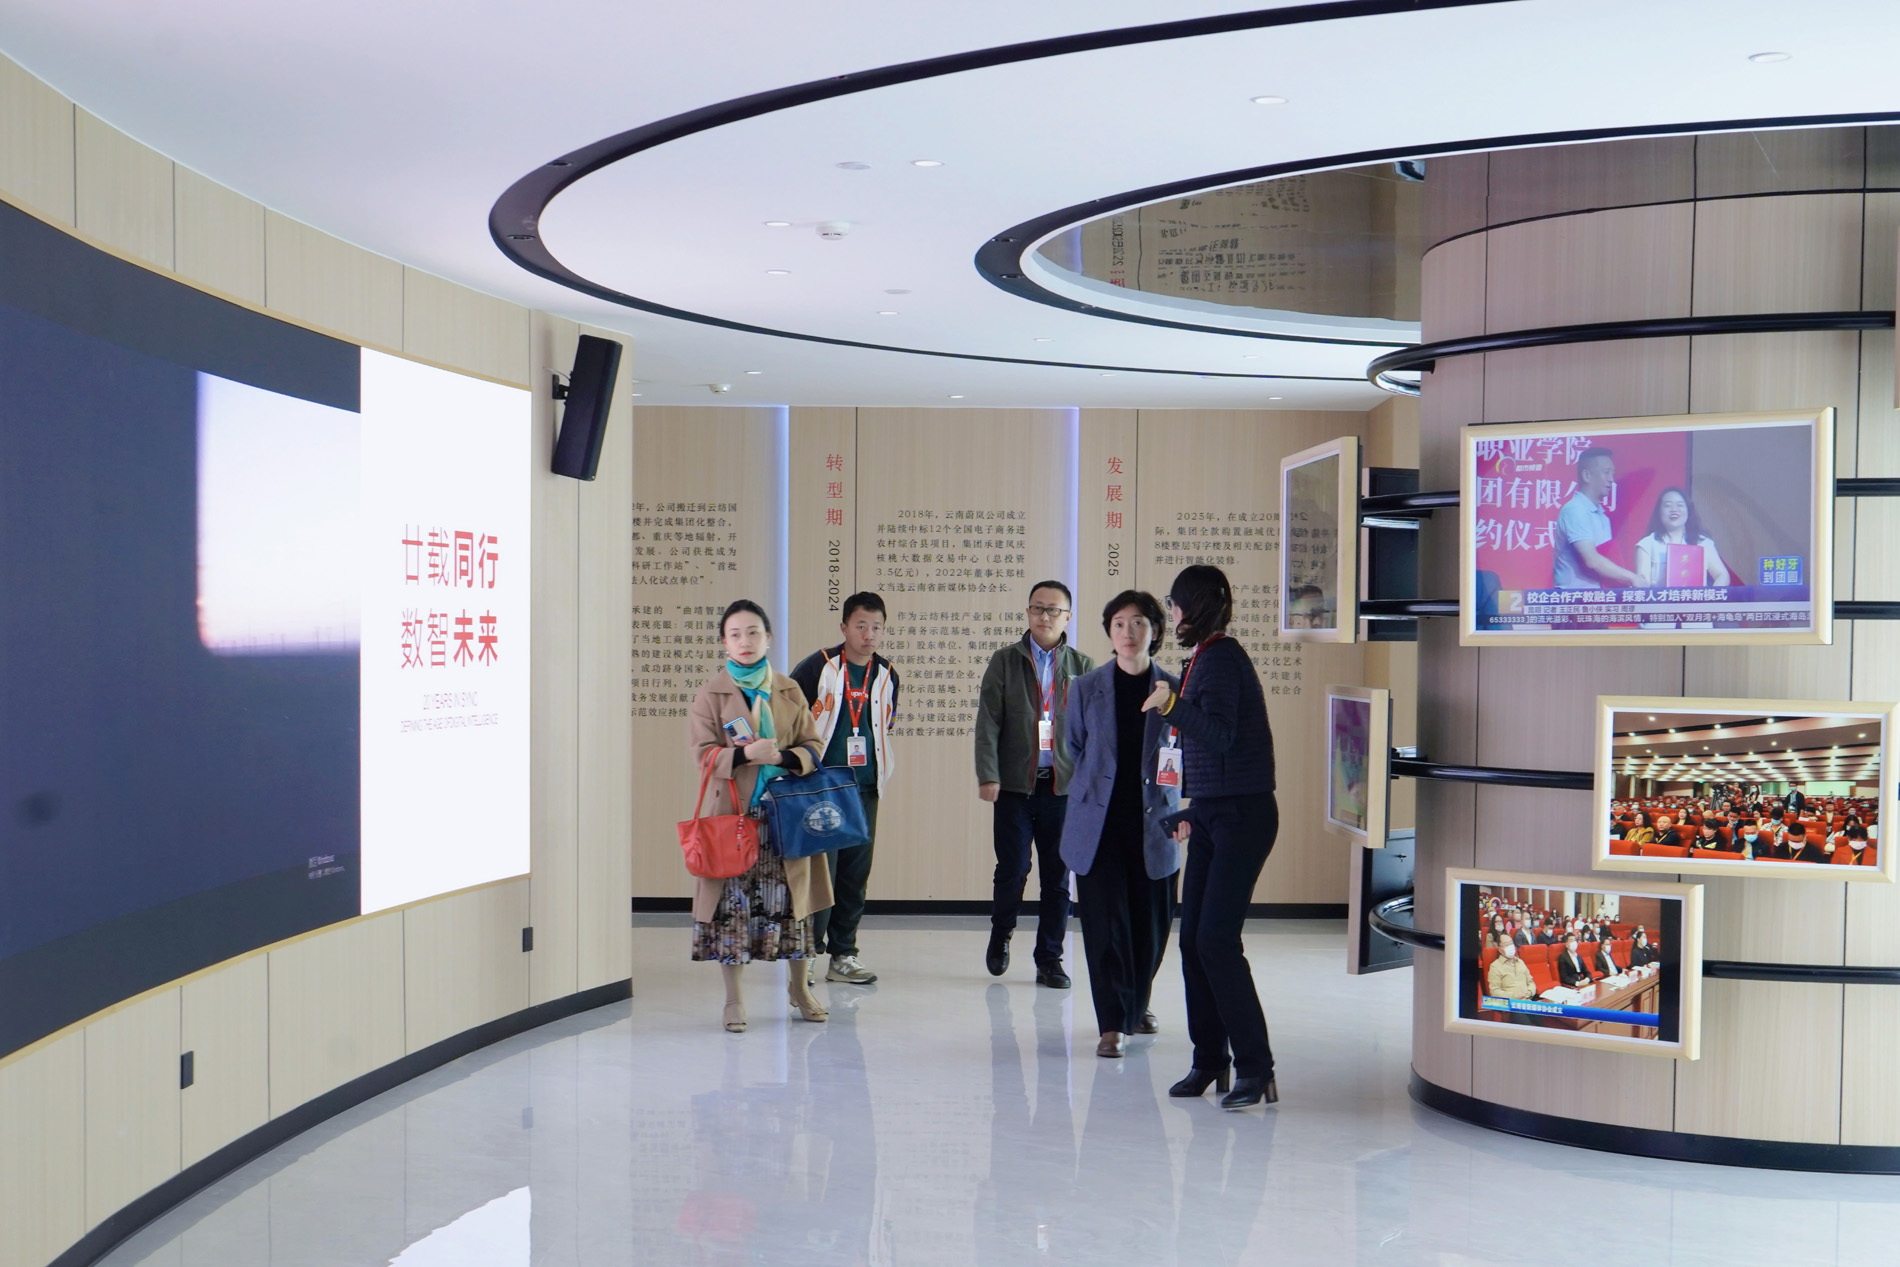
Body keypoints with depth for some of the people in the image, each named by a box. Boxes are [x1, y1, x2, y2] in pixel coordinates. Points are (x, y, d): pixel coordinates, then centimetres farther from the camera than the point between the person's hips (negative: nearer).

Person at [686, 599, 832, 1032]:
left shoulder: (789, 691, 9)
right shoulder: (710, 696, 1)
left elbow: (813, 746, 8)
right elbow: (703, 753, -4)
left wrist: (783, 757, -13)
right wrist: (745, 755, -21)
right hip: (733, 814, -2)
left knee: (791, 900, 7)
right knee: (732, 904, -2)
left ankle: (798, 986, 26)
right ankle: (734, 999, 12)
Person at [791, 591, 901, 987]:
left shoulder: (887, 676, 8)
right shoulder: (817, 668, -7)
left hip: (865, 788, 5)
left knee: (856, 873, 7)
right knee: (820, 869, -8)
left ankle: (844, 955, 16)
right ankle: (809, 949, 5)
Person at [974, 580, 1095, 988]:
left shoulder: (1082, 667, 9)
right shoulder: (1005, 661, 6)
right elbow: (988, 722, 0)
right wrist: (988, 776, -10)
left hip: (1064, 786, 1)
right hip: (1015, 784, -1)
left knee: (1057, 876, 4)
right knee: (1012, 869, 0)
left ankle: (1049, 960, 14)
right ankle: (1001, 934, 27)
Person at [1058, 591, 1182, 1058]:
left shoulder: (1174, 690, 1)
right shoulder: (1087, 687, 4)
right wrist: (1095, 786, 10)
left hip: (1153, 824, 1)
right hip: (1099, 824, 0)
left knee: (1151, 922, 9)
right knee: (1106, 922, -5)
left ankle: (1136, 1005, 33)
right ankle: (1113, 1024, 0)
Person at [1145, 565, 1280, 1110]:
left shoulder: (1221, 659, -13)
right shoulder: (1204, 658, 16)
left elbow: (1220, 737, -23)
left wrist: (1172, 705, -28)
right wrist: (1191, 810, 24)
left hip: (1242, 815, -10)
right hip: (1212, 815, 10)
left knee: (1216, 940, -12)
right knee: (1193, 939, 7)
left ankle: (1255, 1066, -4)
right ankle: (1209, 1060, 15)